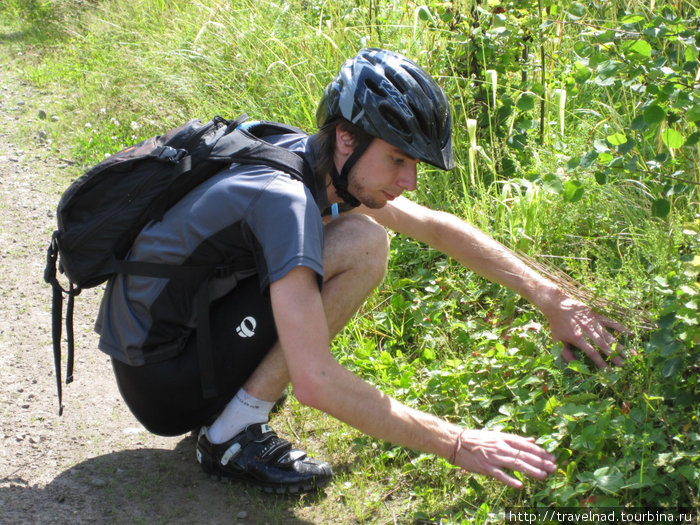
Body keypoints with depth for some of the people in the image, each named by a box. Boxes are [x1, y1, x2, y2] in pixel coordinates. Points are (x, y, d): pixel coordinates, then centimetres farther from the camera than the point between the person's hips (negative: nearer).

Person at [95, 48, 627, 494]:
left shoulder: (326, 164, 0)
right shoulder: (286, 199, -28)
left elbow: (435, 225, 10)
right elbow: (315, 383, -33)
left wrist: (552, 298, 5)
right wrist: (457, 444, -30)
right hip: (159, 382, -9)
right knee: (364, 243, -19)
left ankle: (232, 395, 12)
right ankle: (235, 434, -11)